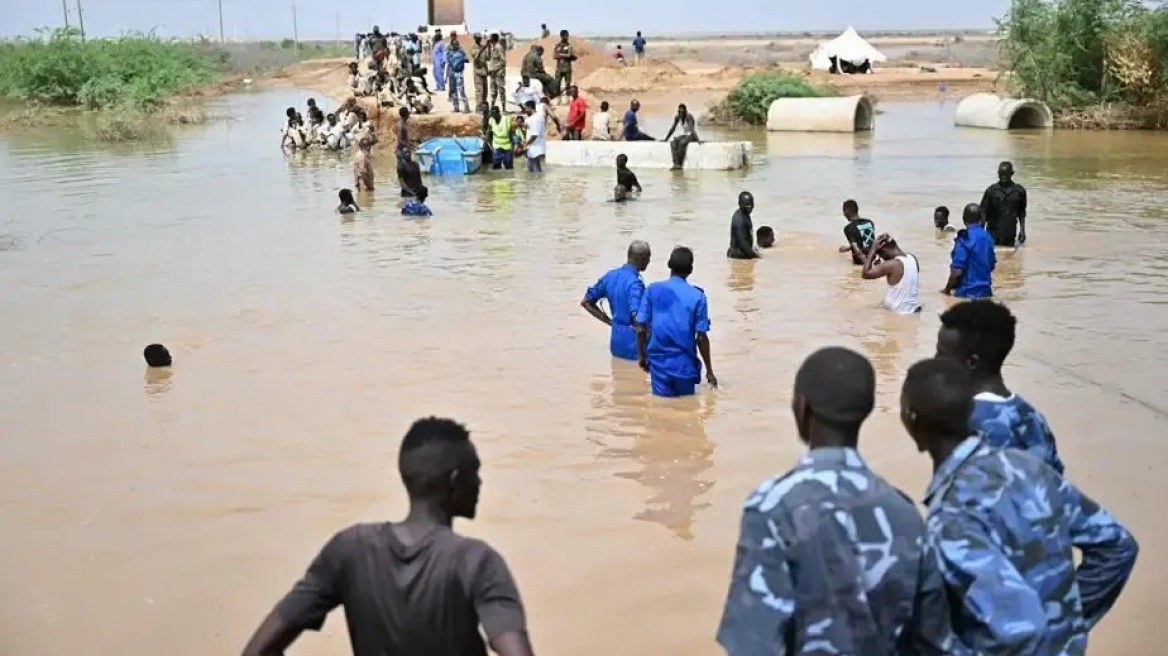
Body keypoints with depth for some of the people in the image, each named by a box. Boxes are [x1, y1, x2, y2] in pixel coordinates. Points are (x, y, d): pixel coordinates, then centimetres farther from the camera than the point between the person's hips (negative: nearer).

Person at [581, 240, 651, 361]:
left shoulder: (610, 276, 4)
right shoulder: (634, 283, -20)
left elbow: (586, 302, 12)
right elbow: (636, 318, -32)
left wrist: (610, 322, 10)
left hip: (616, 342, 8)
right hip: (633, 343, -8)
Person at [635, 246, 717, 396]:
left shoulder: (652, 290, -3)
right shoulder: (697, 296, -6)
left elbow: (641, 329, -3)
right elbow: (701, 337, -6)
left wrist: (641, 355, 13)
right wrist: (709, 371, 3)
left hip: (659, 361, 1)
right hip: (685, 363, -1)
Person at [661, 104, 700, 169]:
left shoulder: (689, 117, -22)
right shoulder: (677, 117, -2)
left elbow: (692, 129, -34)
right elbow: (672, 129, 7)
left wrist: (698, 140, -43)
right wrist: (665, 139, 7)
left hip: (691, 135, -6)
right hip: (684, 135, 6)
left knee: (682, 142, -37)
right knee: (673, 143, -24)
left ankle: (679, 164, -29)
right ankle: (676, 163, -34)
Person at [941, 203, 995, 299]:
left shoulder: (965, 239, -16)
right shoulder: (987, 237, 6)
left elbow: (957, 271, -19)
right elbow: (992, 265, 17)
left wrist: (947, 290, -4)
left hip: (967, 293, -7)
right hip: (985, 291, 7)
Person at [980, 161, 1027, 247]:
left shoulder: (1019, 191, 3)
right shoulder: (991, 190, -2)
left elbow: (1022, 212, 11)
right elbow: (983, 212, -1)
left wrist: (1022, 230, 6)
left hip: (1010, 234, 1)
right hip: (993, 234, -1)